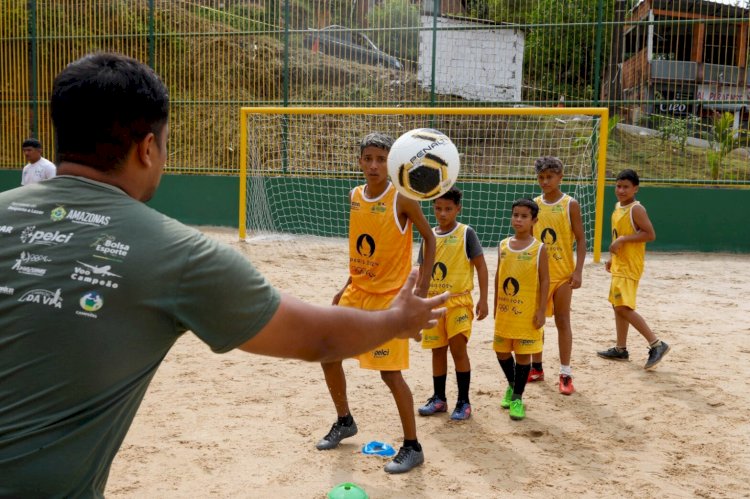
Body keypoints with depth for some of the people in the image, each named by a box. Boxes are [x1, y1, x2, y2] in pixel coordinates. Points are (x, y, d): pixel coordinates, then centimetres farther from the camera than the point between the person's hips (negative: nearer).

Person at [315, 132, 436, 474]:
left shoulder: (402, 199, -14)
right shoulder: (354, 196, 5)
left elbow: (429, 238, -7)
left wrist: (422, 286, -13)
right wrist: (348, 285, 14)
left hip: (389, 295, -7)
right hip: (356, 291, 7)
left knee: (390, 372, -8)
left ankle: (412, 447, 8)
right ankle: (344, 422, 32)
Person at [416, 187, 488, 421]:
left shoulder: (466, 233, -5)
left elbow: (481, 266, -5)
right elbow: (422, 270, 12)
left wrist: (483, 299, -10)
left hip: (459, 301, -4)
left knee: (458, 348, -9)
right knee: (437, 350, 10)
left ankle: (464, 402, 3)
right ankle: (438, 398, 22)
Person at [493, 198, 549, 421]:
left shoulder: (539, 248, -7)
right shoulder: (503, 245, 5)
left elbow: (544, 280, -7)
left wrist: (541, 311, -11)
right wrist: (496, 306, 11)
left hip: (527, 312, -4)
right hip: (505, 310, 4)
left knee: (523, 353, 2)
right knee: (502, 351, 12)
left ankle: (517, 397, 15)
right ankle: (511, 386, 36)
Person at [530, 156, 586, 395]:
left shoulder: (570, 205, -5)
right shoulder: (533, 204, 4)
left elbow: (580, 239, -6)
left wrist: (578, 271, -13)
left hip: (562, 273, -3)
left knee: (562, 321, 1)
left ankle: (565, 374, 7)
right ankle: (536, 367, 23)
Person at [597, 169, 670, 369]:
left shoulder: (636, 209, -15)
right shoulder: (618, 207, 12)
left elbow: (650, 234, -22)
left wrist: (623, 239, -24)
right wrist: (612, 258, 19)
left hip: (630, 266, -10)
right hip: (619, 265, 10)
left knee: (623, 307, -16)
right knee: (618, 306, 15)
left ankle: (656, 344, -12)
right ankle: (620, 349, 25)